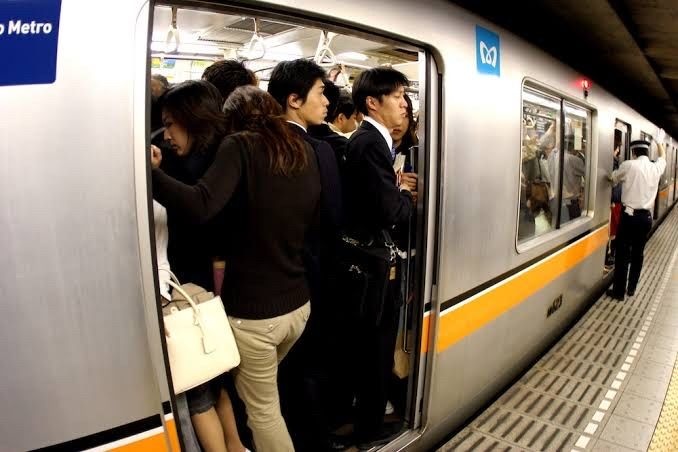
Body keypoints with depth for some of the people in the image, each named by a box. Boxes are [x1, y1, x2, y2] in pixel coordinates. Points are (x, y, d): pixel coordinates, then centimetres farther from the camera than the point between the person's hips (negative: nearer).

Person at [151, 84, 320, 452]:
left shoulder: (239, 146, -11)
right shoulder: (304, 152, 7)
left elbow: (200, 206, -27)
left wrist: (152, 171, -18)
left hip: (252, 311, -6)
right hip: (297, 303, 6)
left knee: (262, 409, 16)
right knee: (259, 390, 29)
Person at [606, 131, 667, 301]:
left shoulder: (628, 165, -10)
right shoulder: (656, 167, 4)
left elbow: (612, 178, 8)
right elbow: (663, 157, 28)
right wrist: (659, 142, 45)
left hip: (629, 215, -5)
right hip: (646, 217, 5)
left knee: (623, 254, 1)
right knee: (638, 253, 14)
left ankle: (619, 291, 5)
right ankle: (631, 288, 24)